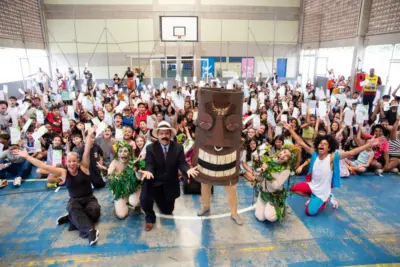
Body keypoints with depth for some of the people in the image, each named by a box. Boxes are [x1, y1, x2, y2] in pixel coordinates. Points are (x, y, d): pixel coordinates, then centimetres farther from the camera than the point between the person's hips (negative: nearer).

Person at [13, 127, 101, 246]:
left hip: (89, 199, 0)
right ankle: (90, 230, -46)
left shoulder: (84, 168, -6)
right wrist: (27, 157, -10)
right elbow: (44, 166, -6)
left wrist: (90, 135, -25)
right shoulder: (63, 173, -2)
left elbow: (87, 152, -16)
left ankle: (70, 218, -15)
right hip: (74, 200, 1)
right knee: (73, 208, -35)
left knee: (94, 210, -32)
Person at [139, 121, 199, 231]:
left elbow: (182, 164, -15)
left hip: (170, 184, 2)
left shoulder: (178, 148, -6)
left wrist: (188, 170, -39)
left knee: (167, 211, 15)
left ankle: (158, 199, 53)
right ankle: (150, 218, 8)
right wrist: (148, 171, -43)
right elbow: (149, 164, -18)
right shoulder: (150, 148, -9)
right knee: (144, 199, -29)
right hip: (154, 182, -2)